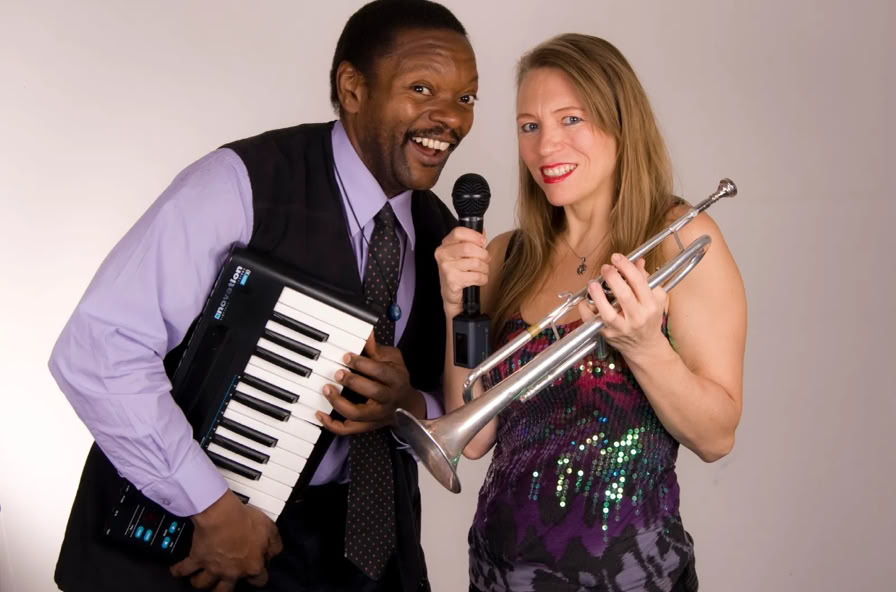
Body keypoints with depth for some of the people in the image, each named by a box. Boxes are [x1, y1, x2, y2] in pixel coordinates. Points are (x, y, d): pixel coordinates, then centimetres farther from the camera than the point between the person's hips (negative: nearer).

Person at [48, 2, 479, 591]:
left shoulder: (441, 235, -1)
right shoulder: (242, 183, -19)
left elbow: (455, 409, 7)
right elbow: (98, 349, -23)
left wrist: (409, 406, -15)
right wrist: (212, 506, -22)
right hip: (186, 529, -5)